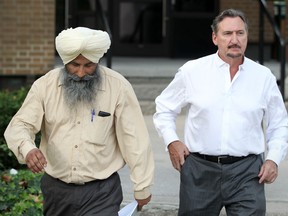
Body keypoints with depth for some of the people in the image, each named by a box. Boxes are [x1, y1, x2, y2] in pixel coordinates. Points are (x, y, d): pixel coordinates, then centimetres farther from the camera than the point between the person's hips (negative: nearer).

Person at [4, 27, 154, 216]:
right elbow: (19, 126, -7)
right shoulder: (44, 85, -4)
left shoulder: (118, 87, -10)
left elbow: (135, 140, -6)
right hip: (56, 189, 3)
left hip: (101, 192, -3)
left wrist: (142, 187, -2)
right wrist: (28, 149, -31)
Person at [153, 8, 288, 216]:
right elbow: (164, 109, 14)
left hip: (247, 172, 0)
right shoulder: (192, 71, 2)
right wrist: (172, 141, 0)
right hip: (200, 170, 0)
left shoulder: (264, 77, 5)